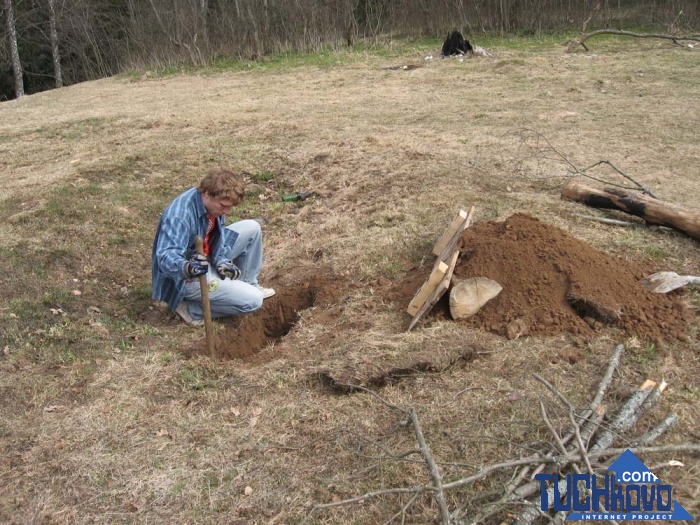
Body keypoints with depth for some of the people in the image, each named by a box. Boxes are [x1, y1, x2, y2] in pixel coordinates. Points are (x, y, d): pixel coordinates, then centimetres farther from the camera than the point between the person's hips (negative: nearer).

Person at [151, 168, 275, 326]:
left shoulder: (213, 203, -9)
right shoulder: (179, 216, -34)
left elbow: (218, 234, 3)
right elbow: (165, 257, -40)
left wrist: (221, 261, -14)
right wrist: (187, 268, -61)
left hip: (206, 258, 9)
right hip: (185, 277, -9)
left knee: (252, 228, 1)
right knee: (253, 300, -15)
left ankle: (247, 284, 16)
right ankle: (191, 307, -5)